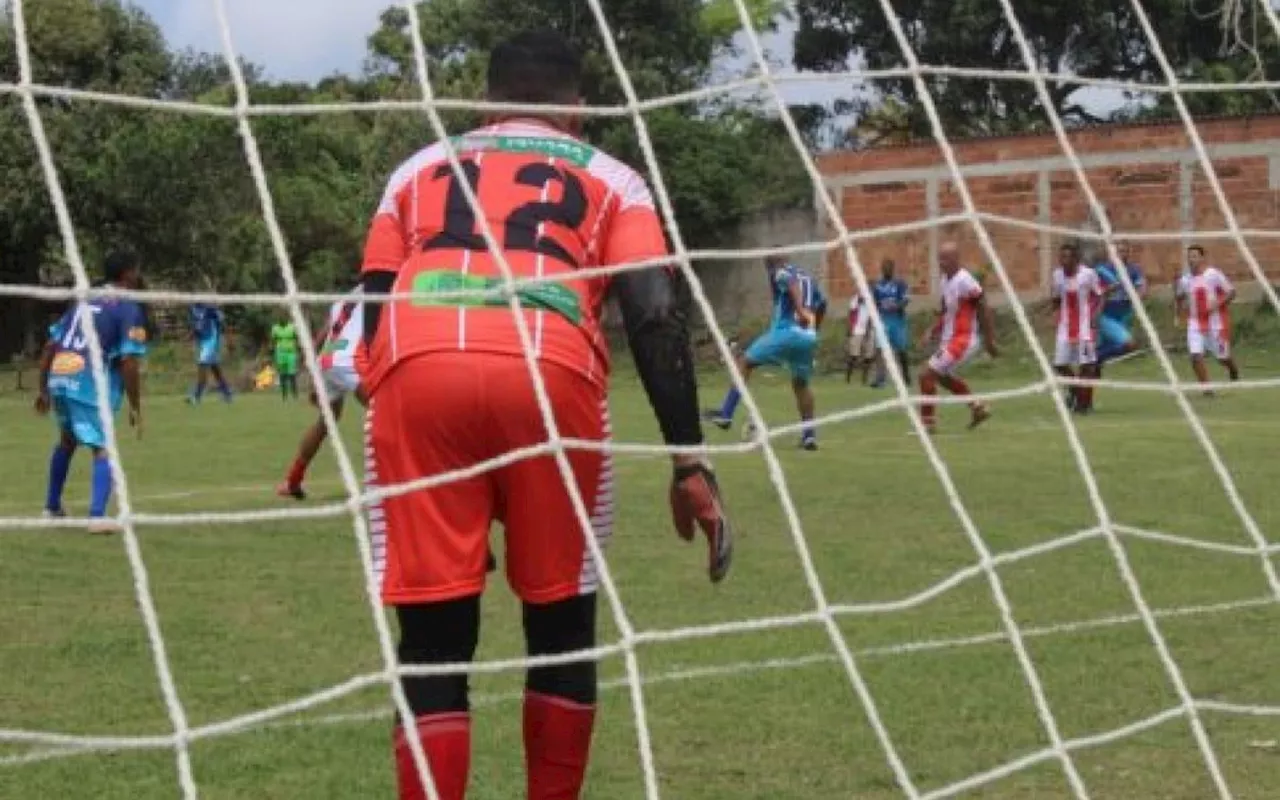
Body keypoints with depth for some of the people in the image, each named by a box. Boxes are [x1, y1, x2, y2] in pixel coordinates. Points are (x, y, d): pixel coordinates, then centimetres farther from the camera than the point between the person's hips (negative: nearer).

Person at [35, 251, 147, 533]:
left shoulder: (84, 300, 19)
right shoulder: (129, 309, -1)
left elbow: (50, 346, 18)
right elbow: (128, 362, -10)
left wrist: (44, 390, 25)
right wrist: (135, 408, -4)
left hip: (58, 379, 7)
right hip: (90, 385, -7)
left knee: (67, 440, 29)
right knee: (103, 449, -6)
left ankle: (52, 507, 39)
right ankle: (97, 515, -24)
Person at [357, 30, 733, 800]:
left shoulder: (419, 168, 32)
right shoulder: (610, 177, 26)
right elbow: (657, 313, 11)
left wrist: (390, 410, 37)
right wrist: (690, 461, 9)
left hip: (417, 369, 2)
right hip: (546, 373, -1)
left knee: (433, 644, 7)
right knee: (562, 628, 17)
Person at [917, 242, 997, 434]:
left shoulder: (965, 281, -20)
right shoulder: (946, 280, 6)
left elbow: (984, 310, -16)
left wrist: (990, 340, -13)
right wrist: (934, 331, 8)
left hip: (963, 341, -10)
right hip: (950, 339, 10)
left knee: (927, 375, -12)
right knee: (943, 376, 27)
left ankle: (927, 422, -1)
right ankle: (978, 407, 37)